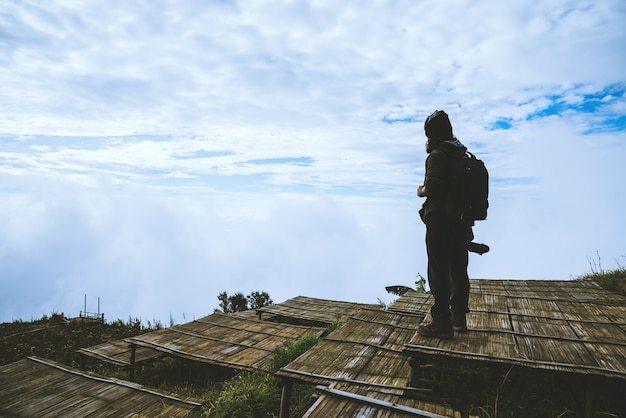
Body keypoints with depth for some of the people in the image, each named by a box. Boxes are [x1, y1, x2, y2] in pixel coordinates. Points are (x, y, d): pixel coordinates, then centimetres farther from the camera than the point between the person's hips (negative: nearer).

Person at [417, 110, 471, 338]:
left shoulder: (437, 155, -12)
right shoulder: (464, 154, 14)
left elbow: (433, 187, -25)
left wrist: (421, 191, -4)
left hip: (440, 222, -9)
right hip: (462, 221, 9)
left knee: (439, 272, -2)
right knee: (458, 270, 14)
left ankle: (442, 323, 3)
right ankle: (459, 318, 25)